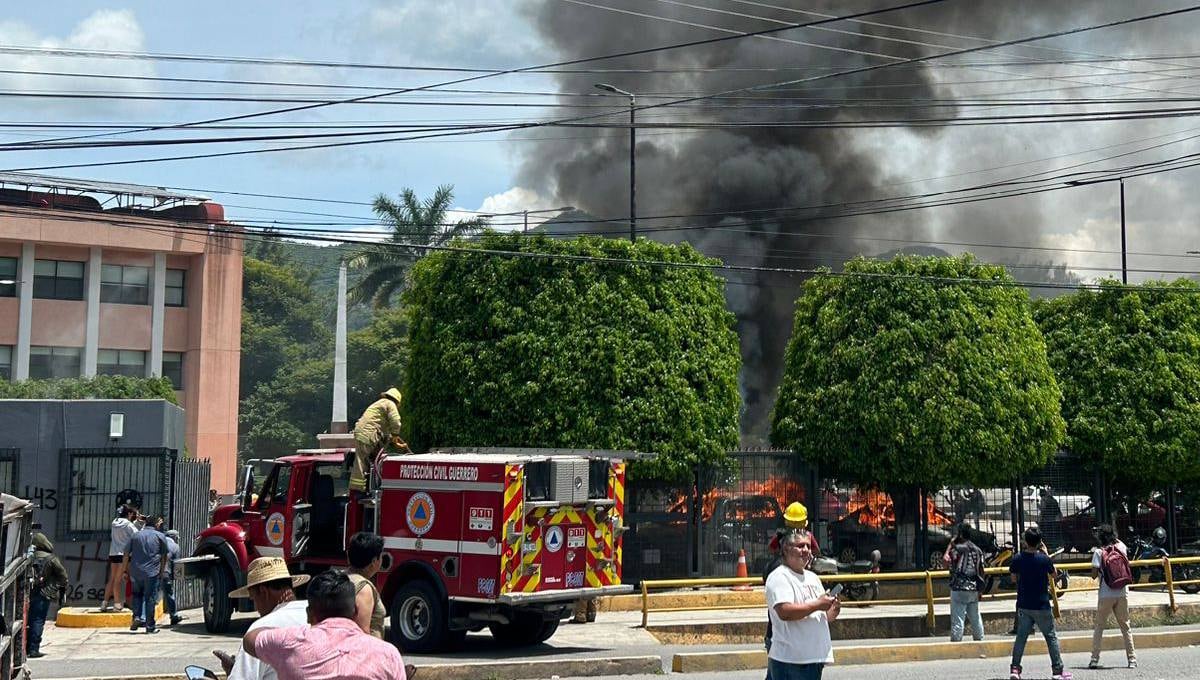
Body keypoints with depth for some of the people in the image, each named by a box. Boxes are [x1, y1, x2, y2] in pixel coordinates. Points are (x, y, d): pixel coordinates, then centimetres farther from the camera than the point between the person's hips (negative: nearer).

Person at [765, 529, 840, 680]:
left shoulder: (813, 577, 19)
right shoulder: (779, 577, -9)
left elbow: (823, 616, 24)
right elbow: (784, 612, -24)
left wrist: (833, 611, 0)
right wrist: (817, 605, -17)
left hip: (816, 658, 9)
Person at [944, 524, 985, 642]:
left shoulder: (958, 548, -10)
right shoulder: (978, 550, 11)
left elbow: (945, 560, -14)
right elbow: (981, 571, 13)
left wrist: (950, 545, -4)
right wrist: (980, 590, 20)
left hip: (959, 589, -7)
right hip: (974, 589, 7)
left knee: (957, 619, -6)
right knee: (975, 618, 17)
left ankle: (956, 642, -7)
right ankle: (979, 640, 24)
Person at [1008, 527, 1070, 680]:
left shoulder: (1017, 559, -7)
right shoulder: (1044, 559, -14)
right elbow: (1053, 574, 5)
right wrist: (1045, 552, 9)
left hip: (1023, 605, 3)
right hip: (1041, 605, -3)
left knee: (1021, 636, 8)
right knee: (1051, 636, 8)